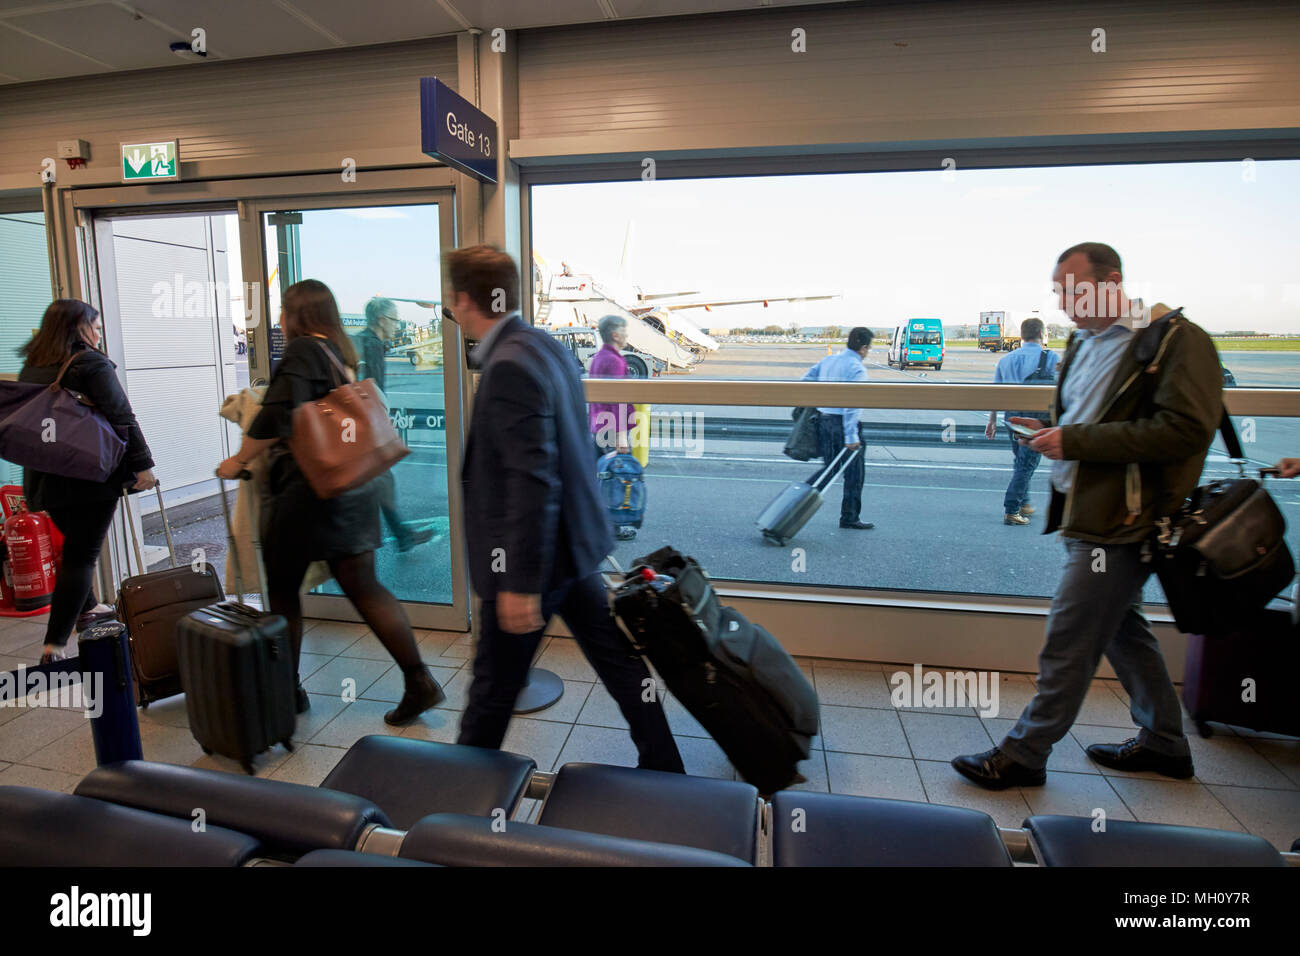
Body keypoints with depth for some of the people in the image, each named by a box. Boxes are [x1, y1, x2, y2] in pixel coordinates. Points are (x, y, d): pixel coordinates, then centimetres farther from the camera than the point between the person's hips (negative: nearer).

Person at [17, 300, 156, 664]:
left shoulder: (32, 367, 12)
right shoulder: (92, 363, -10)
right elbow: (121, 418, -16)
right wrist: (142, 463, -15)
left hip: (47, 477, 8)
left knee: (75, 546, 25)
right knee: (81, 556, -4)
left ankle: (85, 609, 42)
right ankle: (54, 645, -7)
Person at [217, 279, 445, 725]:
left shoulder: (302, 351, -9)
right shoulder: (341, 353, 16)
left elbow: (276, 418, -22)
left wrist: (239, 460, -8)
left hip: (309, 489, -7)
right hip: (355, 487, 7)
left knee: (282, 589, 11)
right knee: (364, 586, 7)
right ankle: (419, 681, 2)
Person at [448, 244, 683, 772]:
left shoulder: (509, 368, -23)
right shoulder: (547, 345, 6)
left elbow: (533, 481, -27)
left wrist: (521, 583, -23)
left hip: (532, 556, -9)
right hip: (573, 542, 9)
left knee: (494, 686, 13)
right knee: (618, 662, 17)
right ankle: (663, 768, 32)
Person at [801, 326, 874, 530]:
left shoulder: (829, 360, 10)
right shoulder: (857, 369, -14)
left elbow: (806, 379, 15)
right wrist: (851, 437, -22)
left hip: (823, 419, 8)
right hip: (842, 423, -8)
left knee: (830, 467, 20)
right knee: (854, 472, 6)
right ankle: (850, 517, 15)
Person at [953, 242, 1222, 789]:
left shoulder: (1177, 341, -10)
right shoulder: (1085, 343, 15)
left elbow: (1185, 430, -21)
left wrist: (1075, 441, -21)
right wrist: (1047, 432, 3)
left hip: (1118, 523, -9)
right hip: (1085, 514, 9)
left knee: (1068, 641, -3)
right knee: (1121, 629, 19)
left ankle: (1024, 755, 11)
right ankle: (1164, 744, 37)